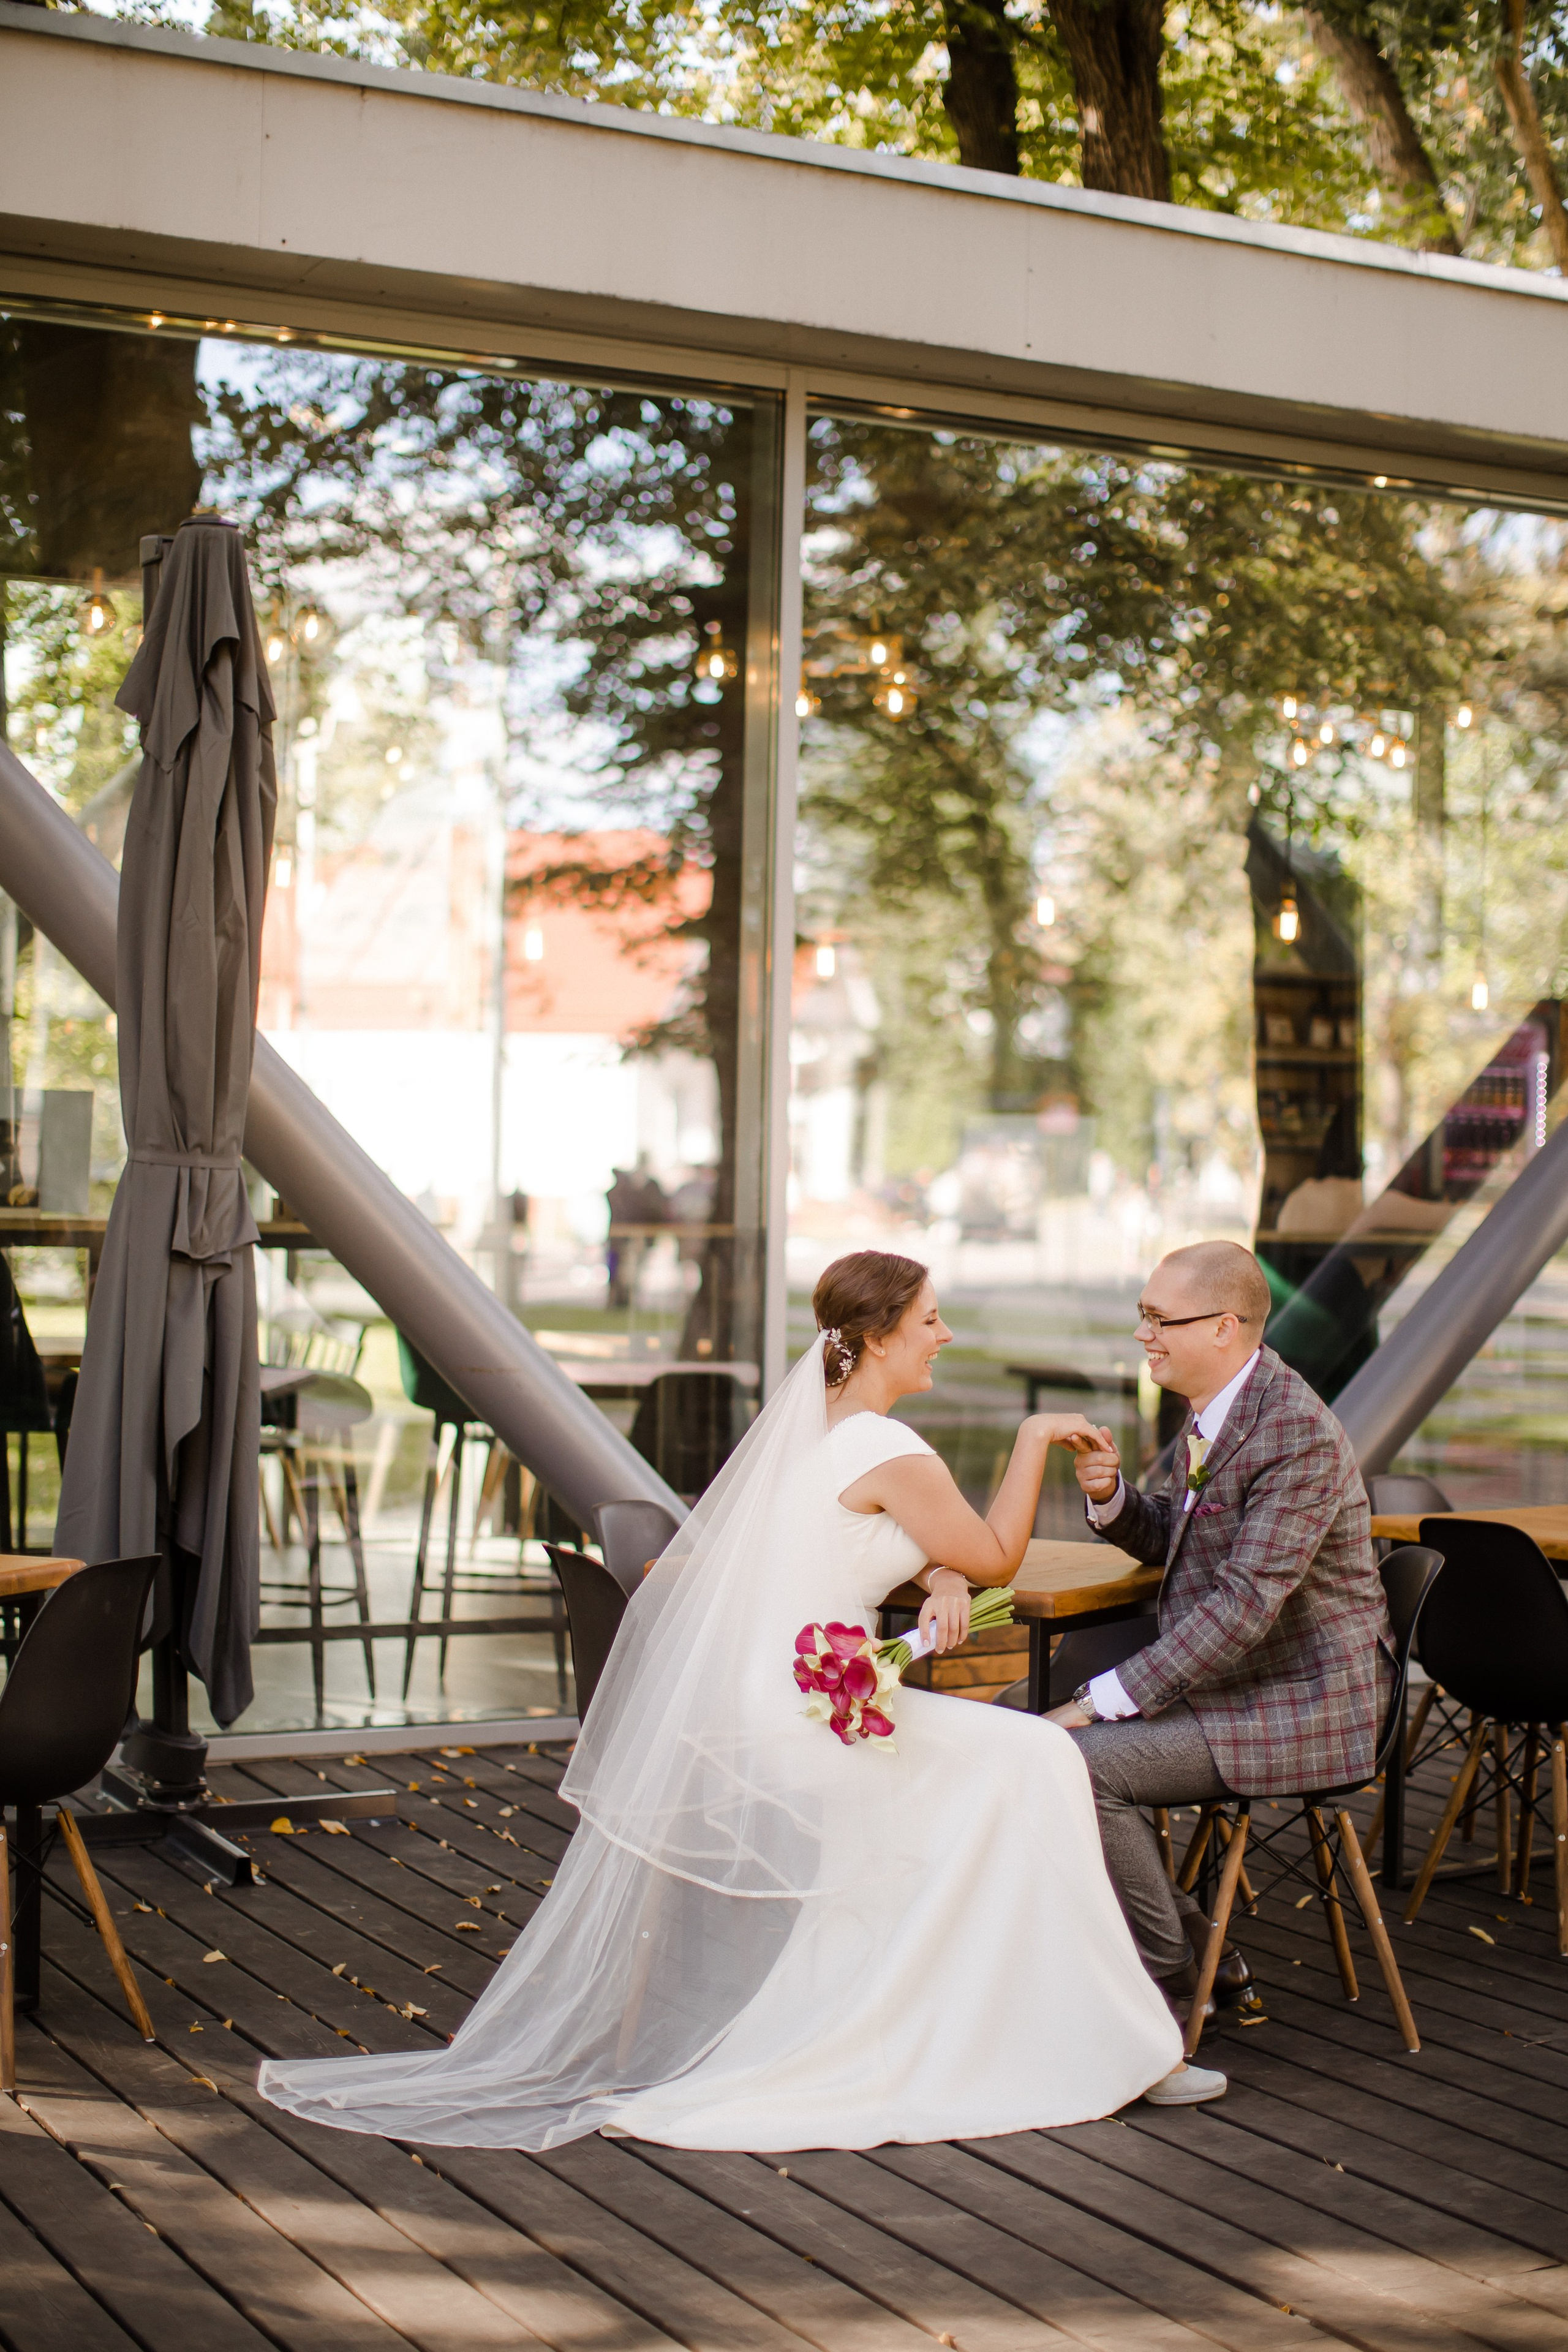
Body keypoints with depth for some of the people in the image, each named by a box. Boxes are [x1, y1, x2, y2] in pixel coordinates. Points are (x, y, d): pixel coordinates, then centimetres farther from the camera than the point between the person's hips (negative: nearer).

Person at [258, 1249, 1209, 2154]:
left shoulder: (807, 1421, 13)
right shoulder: (890, 1455, -15)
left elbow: (944, 1541, 21)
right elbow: (997, 1556, -3)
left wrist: (943, 1580, 0)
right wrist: (1033, 1440, 2)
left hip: (736, 1702, 9)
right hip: (803, 1724, -9)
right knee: (1028, 1764, -5)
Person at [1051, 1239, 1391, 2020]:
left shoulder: (1298, 1434, -24)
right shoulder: (1212, 1408, 6)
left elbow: (1244, 1606, -28)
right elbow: (1165, 1540, 19)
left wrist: (1104, 1699, -27)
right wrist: (1109, 1494, -4)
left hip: (1301, 1706, -10)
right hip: (1227, 1678, 10)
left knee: (1082, 1761, -22)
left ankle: (1166, 1975, -1)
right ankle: (1202, 1952, 13)